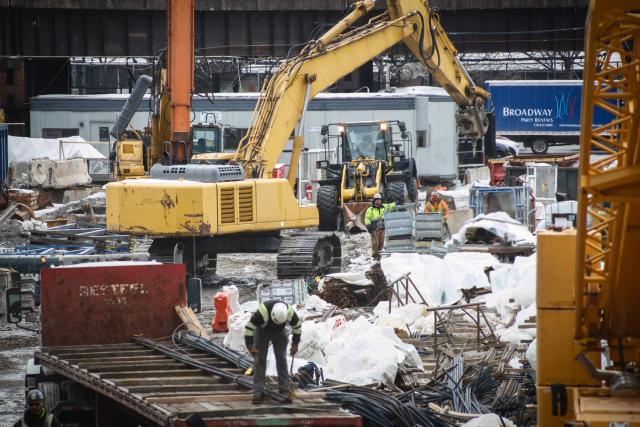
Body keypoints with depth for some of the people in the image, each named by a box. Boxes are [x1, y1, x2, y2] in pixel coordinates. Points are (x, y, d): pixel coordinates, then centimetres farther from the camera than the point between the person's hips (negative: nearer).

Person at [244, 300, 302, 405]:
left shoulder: (290, 313, -29)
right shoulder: (262, 313, -40)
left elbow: (297, 326, -8)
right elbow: (249, 327, -30)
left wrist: (295, 344, -2)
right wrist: (250, 346, -25)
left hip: (279, 333, 2)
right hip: (262, 332, -2)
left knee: (281, 360, -4)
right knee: (259, 360, -8)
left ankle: (284, 391, -2)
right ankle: (258, 393, -7)